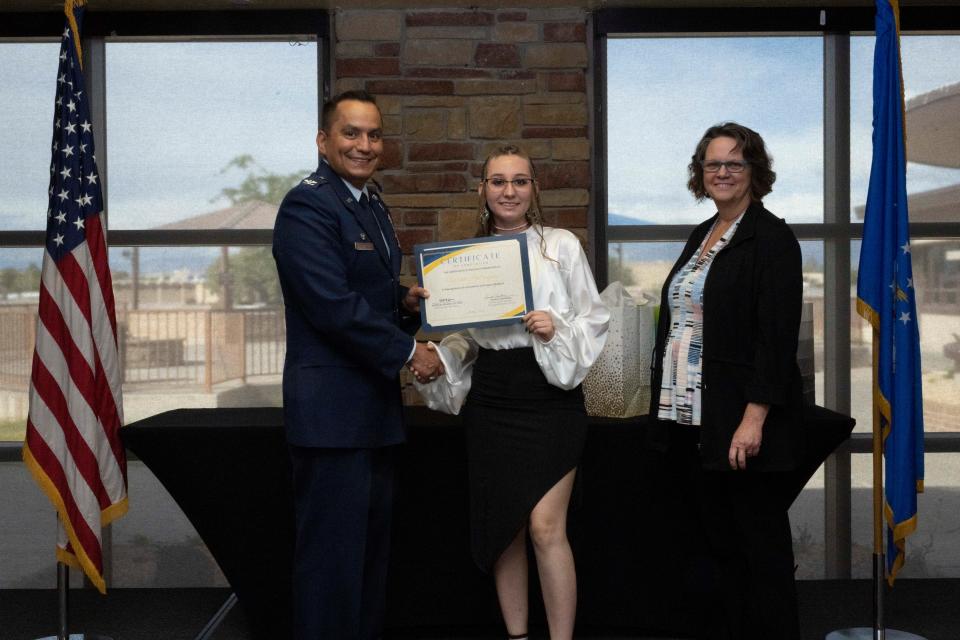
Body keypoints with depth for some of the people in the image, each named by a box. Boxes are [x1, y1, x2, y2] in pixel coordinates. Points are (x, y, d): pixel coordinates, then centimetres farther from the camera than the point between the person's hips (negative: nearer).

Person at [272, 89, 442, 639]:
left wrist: (406, 304, 1)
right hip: (333, 408, -9)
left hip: (376, 407, 9)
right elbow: (333, 306, -21)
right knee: (334, 552, 0)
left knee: (373, 547, 16)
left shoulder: (374, 207, 16)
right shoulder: (308, 206, -13)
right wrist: (408, 352, -13)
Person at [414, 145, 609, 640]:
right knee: (503, 528, 10)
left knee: (545, 527, -10)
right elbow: (463, 335, 14)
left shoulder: (561, 246, 0)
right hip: (490, 398, 4)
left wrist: (557, 329, -18)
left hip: (550, 393, -3)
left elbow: (595, 319, 1)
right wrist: (434, 361, -3)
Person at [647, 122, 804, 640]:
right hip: (690, 418, 8)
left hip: (741, 422, -7)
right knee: (712, 542, 14)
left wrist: (754, 419, -22)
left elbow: (777, 337, -15)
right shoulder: (701, 236, 15)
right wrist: (669, 405, 15)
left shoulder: (772, 239, -8)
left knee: (759, 544, 4)